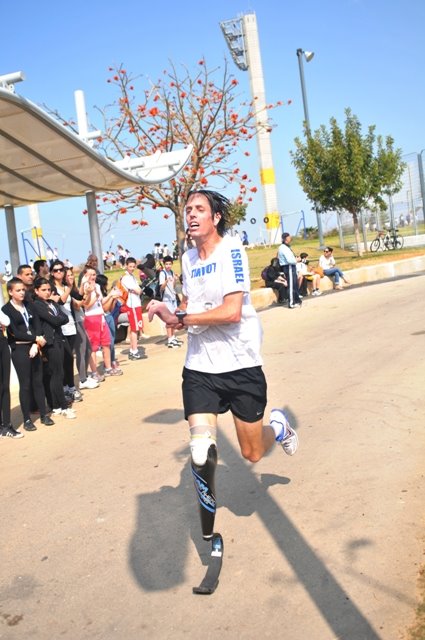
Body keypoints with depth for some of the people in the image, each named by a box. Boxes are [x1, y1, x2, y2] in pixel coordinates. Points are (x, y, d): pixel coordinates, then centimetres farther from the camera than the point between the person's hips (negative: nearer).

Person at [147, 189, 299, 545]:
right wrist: (177, 317, 2)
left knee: (252, 454, 8)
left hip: (241, 365, -4)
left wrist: (179, 317, -17)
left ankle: (279, 426, 43)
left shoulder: (231, 249, -11)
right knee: (202, 453, -9)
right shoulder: (188, 258, 9)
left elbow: (232, 312, -21)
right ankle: (208, 532, 12)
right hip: (199, 368, 4)